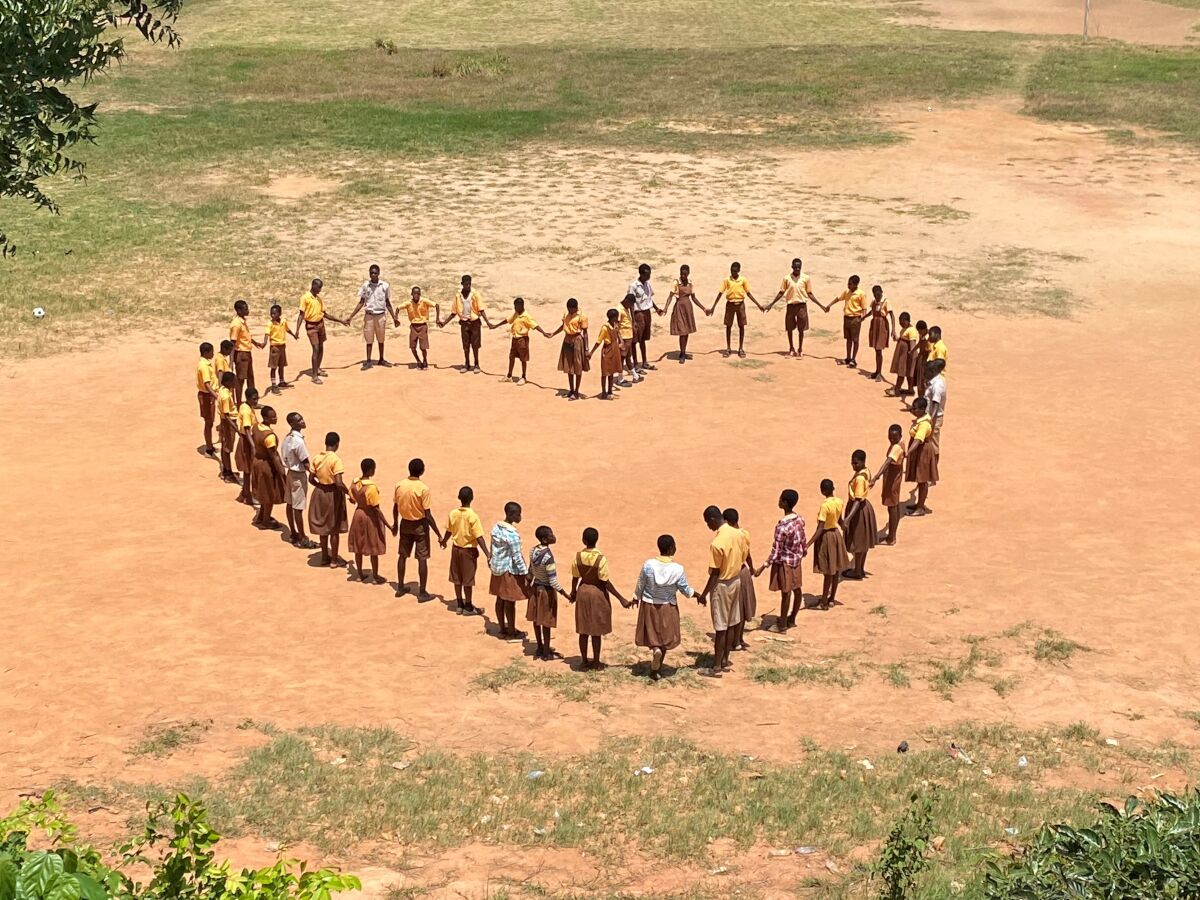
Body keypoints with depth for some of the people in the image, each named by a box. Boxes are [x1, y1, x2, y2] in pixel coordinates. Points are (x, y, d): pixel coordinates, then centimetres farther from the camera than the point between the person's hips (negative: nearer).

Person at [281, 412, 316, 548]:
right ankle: (302, 539, 6)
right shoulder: (298, 441, -25)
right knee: (298, 508, -2)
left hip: (290, 472, 9)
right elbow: (305, 463, -21)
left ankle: (293, 533, 28)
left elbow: (286, 458, 9)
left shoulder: (287, 438, 2)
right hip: (299, 475, -9)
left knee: (290, 504, 16)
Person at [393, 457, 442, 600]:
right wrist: (439, 534, -15)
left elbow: (395, 507, 5)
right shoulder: (423, 488, -21)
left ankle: (400, 587, 28)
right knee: (422, 559, 3)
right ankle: (422, 593, 6)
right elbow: (428, 515, -20)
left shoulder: (400, 485, -6)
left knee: (403, 556, 18)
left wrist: (395, 524, 22)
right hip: (420, 525, -5)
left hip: (405, 524, 5)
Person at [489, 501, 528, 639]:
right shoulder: (513, 534, -24)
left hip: (497, 568, 8)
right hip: (509, 570, -8)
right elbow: (517, 556, -21)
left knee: (500, 599, 16)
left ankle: (502, 629, 28)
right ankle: (511, 632, 16)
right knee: (510, 602, 4)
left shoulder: (496, 528, 0)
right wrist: (525, 573, -14)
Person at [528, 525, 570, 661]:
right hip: (546, 591, -7)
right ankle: (546, 653, 18)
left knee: (537, 620, 18)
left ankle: (540, 648, 33)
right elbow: (553, 582, -26)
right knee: (546, 622, 7)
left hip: (535, 588, 7)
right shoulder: (548, 557, -28)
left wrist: (529, 586, 23)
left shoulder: (533, 551, -6)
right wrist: (565, 595, -18)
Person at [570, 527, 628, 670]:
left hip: (583, 592, 3)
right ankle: (596, 662, 16)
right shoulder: (600, 559, -20)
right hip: (597, 594, -3)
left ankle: (584, 661, 19)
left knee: (583, 630, 12)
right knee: (596, 631, 8)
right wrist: (621, 598, -15)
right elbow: (605, 582, -19)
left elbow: (575, 578, 0)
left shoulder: (578, 556, -9)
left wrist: (573, 592, 20)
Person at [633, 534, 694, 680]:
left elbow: (640, 586, -4)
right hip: (668, 608, 0)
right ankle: (657, 669, 13)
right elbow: (686, 590, -7)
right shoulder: (677, 569, -19)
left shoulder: (648, 565, -16)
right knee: (664, 639, 15)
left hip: (649, 606, 0)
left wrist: (636, 599, 15)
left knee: (652, 636, 15)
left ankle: (655, 649, -16)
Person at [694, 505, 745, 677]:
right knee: (729, 625, 17)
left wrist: (703, 594, -13)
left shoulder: (717, 543, -26)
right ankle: (725, 661, 27)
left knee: (721, 628, -1)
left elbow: (715, 573, -21)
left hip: (722, 585, -8)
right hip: (736, 581, 8)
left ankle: (716, 668, 6)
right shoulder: (738, 534, -2)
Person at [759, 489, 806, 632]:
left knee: (786, 592, 4)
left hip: (784, 562, -8)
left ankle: (782, 625, 17)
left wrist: (763, 567, -21)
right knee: (797, 589, 18)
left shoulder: (782, 526, -29)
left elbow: (776, 551, -25)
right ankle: (791, 619, 35)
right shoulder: (800, 519, -6)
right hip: (796, 559, 8)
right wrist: (804, 552, 25)